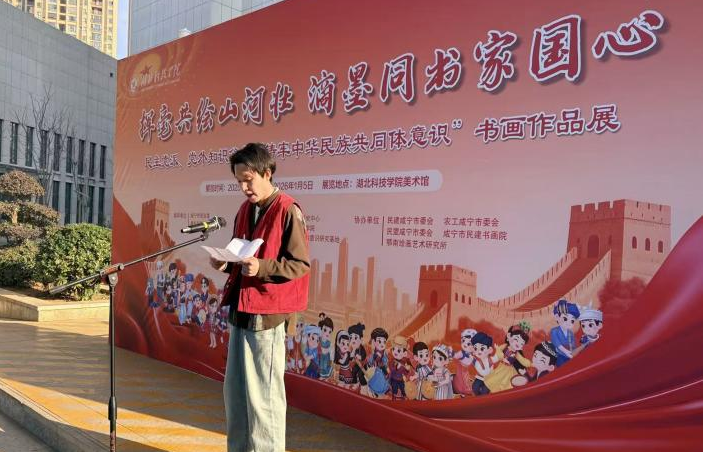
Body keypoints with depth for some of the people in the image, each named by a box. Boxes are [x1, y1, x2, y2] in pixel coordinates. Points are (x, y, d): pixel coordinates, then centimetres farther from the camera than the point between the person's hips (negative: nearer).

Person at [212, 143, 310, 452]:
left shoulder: (288, 211, -11)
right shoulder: (245, 210, 13)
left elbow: (300, 264, -13)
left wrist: (261, 267, -25)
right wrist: (227, 263, 2)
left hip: (266, 313, -8)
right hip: (240, 309, 8)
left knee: (263, 394, -1)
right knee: (235, 390, 16)